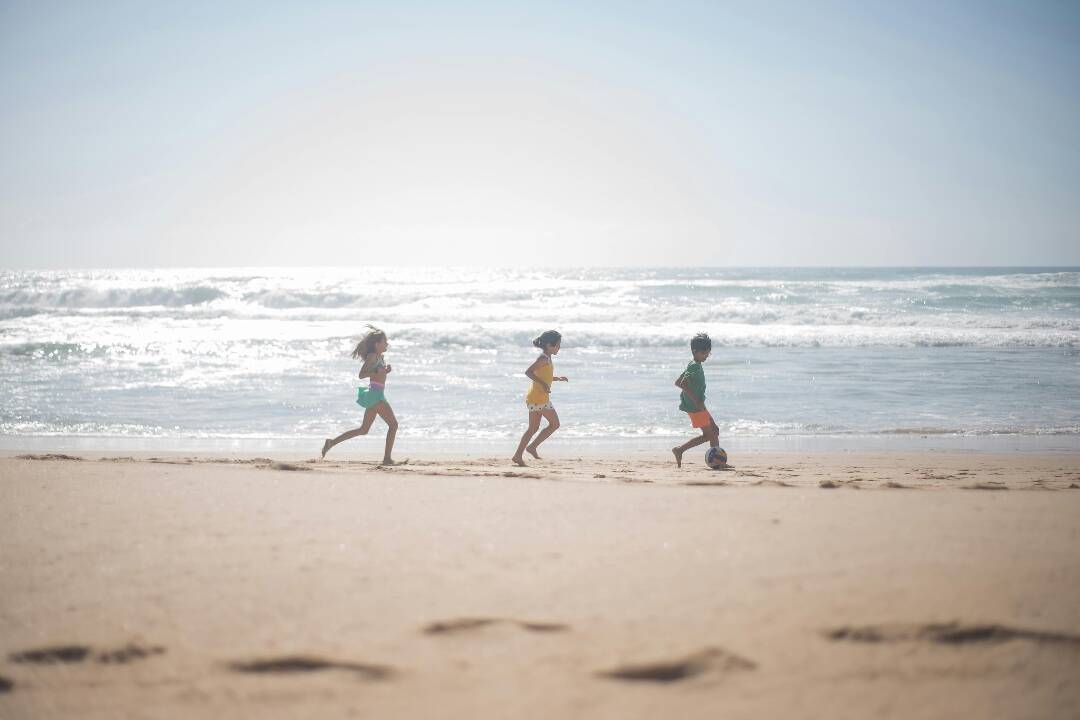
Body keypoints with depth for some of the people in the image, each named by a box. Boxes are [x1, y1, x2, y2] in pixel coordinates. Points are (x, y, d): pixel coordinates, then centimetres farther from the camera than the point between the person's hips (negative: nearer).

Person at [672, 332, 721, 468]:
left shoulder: (693, 365, 13)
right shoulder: (695, 367, -17)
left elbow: (677, 383, 18)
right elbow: (683, 384, -28)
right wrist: (696, 400, -25)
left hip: (697, 405, 10)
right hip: (695, 406, -10)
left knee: (715, 431, 12)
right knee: (708, 434, -6)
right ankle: (679, 450, -5)